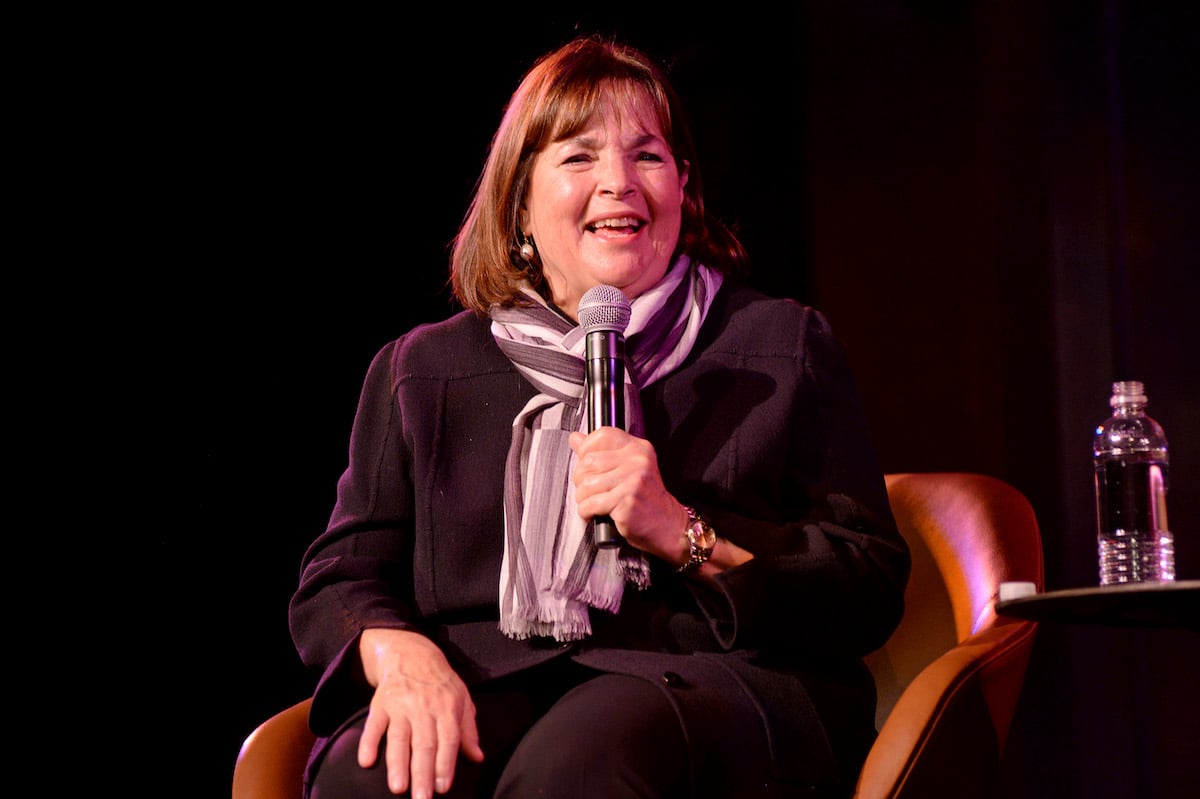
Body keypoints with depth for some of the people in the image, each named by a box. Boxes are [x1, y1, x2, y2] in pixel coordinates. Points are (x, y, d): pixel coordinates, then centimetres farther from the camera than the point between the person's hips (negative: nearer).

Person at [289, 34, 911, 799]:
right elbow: (338, 578, 14)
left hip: (705, 685, -2)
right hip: (487, 679, 2)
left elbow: (871, 591, 7)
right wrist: (401, 655, -11)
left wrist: (682, 534, -8)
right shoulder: (421, 370, 21)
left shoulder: (786, 345, 16)